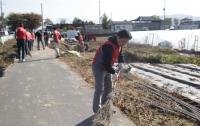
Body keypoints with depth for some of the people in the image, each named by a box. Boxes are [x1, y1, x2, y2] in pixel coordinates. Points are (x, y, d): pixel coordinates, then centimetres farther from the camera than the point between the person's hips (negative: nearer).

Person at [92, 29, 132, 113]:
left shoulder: (118, 44, -2)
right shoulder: (109, 46, -31)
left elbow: (119, 55, 12)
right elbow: (106, 63, -32)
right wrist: (113, 72, -25)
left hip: (106, 67, 9)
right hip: (99, 67, -9)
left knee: (108, 87, 14)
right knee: (99, 89, -7)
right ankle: (97, 111, 3)